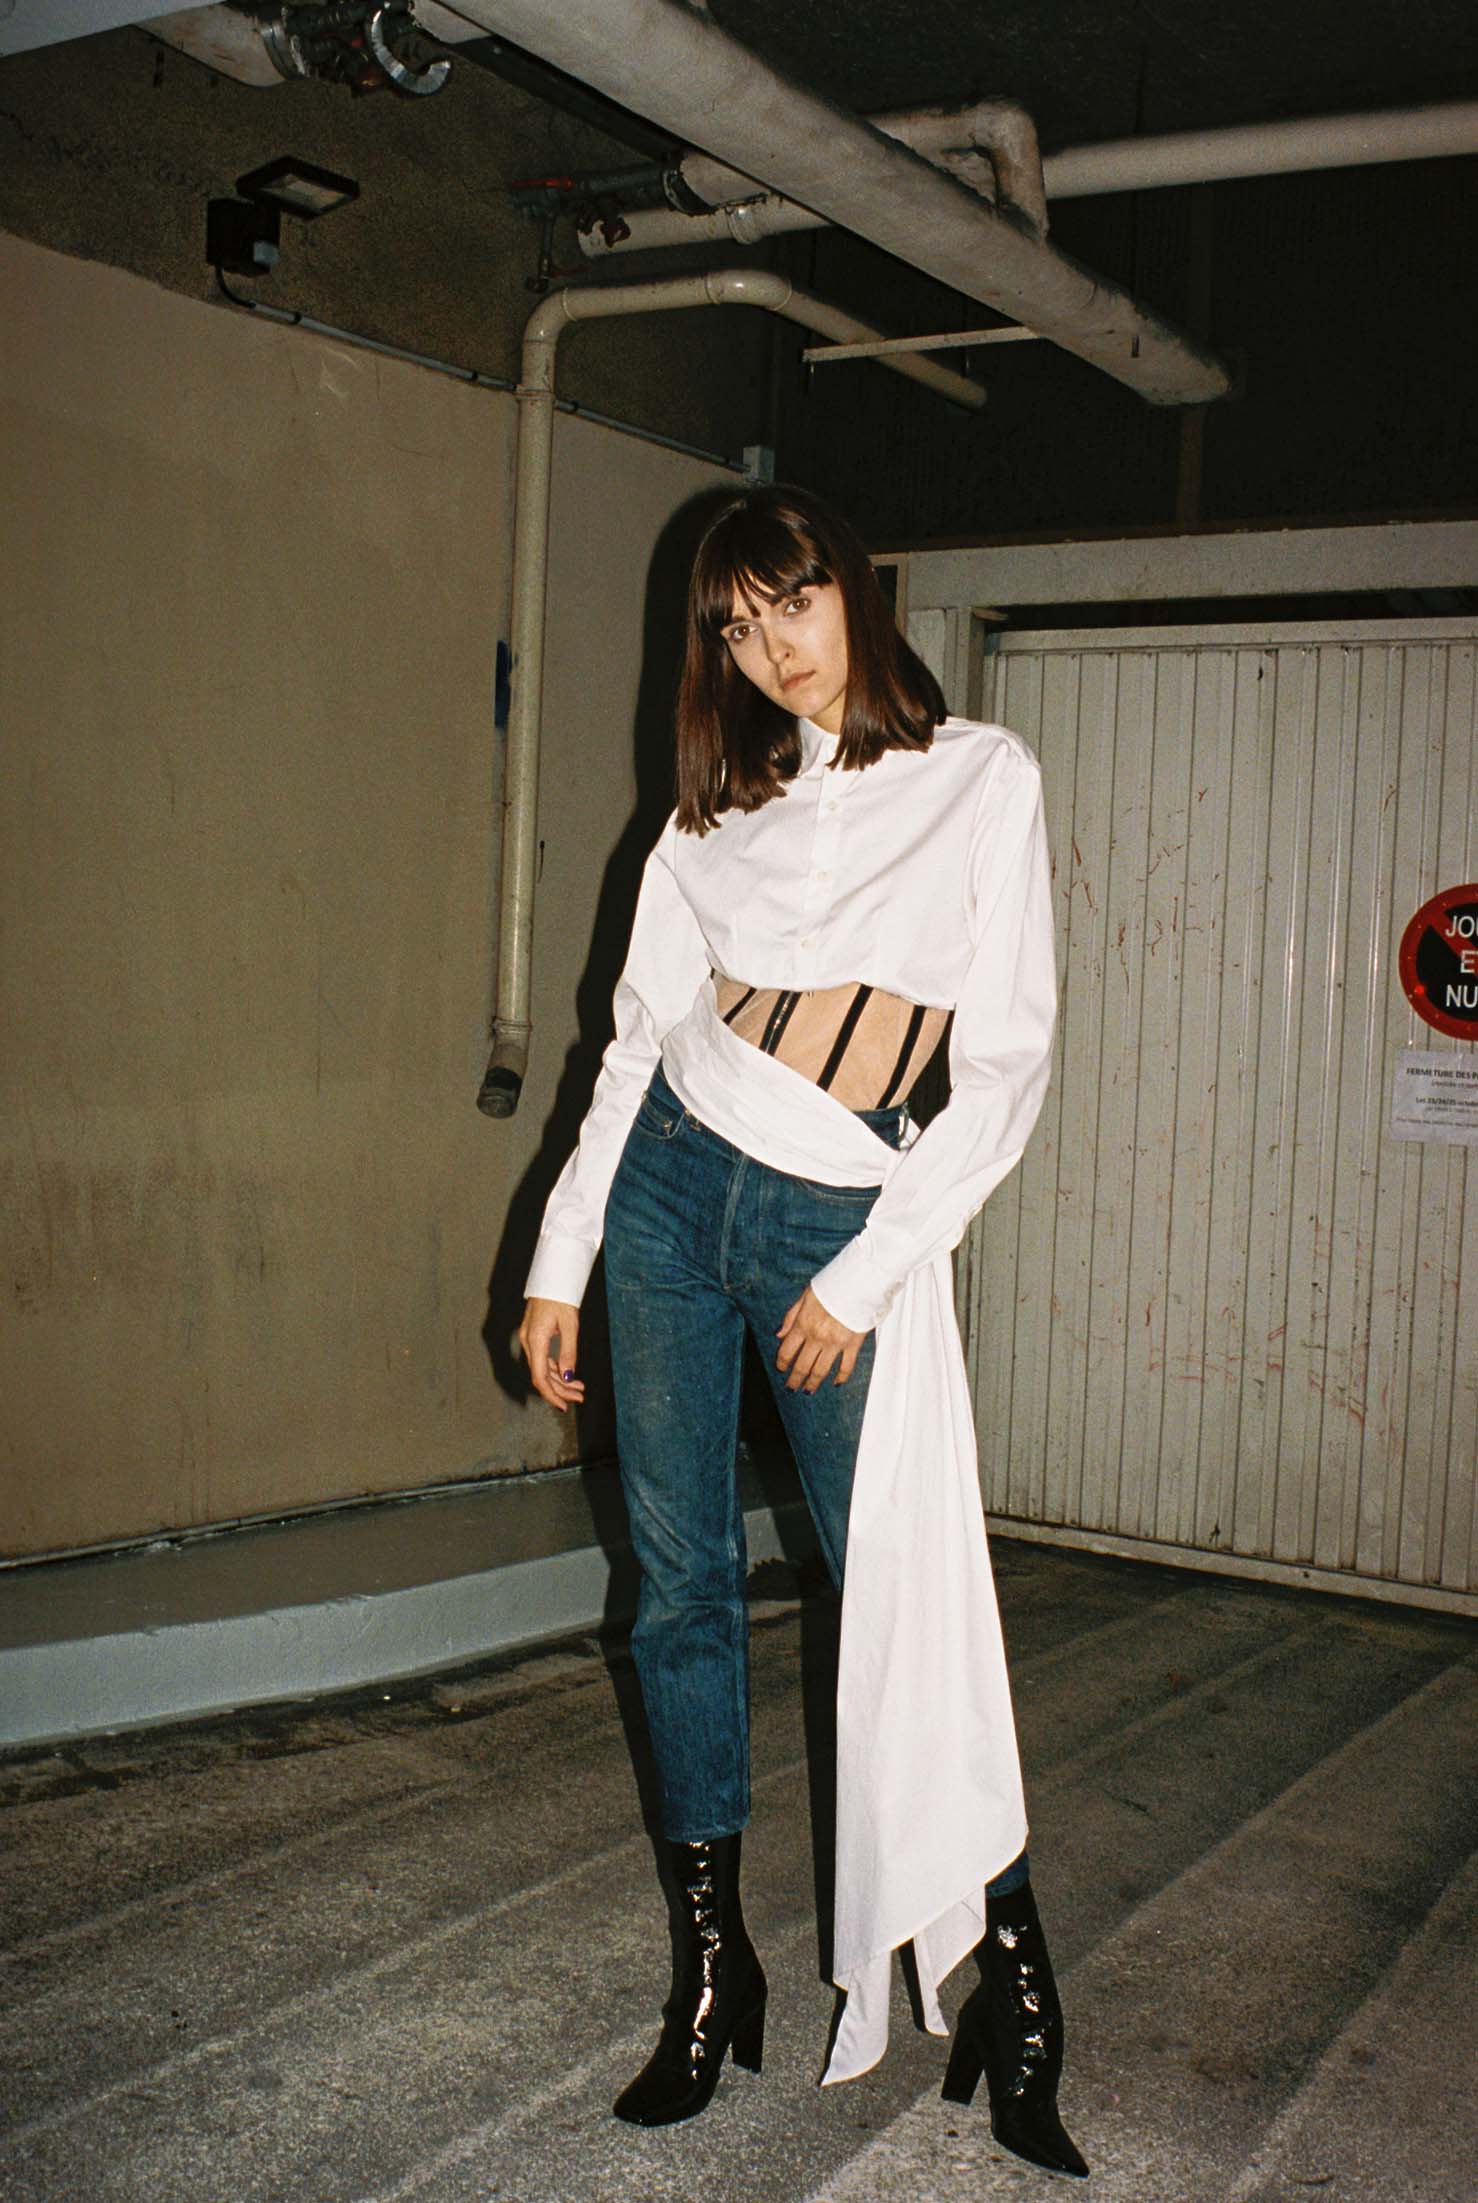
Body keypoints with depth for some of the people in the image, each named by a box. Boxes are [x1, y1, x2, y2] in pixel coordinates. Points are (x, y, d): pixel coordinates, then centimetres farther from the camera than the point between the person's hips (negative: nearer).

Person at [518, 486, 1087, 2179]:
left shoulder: (982, 778, 0)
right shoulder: (720, 804, 10)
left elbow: (1007, 1067, -5)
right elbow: (640, 1034, 10)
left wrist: (868, 1273, -8)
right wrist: (560, 1260, 7)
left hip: (844, 1222, -3)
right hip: (669, 1182, 4)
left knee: (902, 1592, -3)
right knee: (681, 1582, 7)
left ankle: (1013, 1980, 13)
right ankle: (711, 1965, 21)